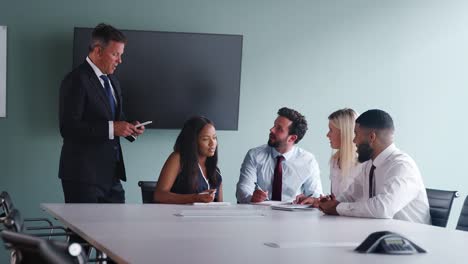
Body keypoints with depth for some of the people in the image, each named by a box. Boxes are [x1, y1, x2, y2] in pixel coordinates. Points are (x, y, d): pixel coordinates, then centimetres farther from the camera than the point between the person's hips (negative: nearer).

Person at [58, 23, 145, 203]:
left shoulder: (112, 81, 17)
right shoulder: (76, 80, -11)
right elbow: (68, 128, -19)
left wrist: (129, 128, 4)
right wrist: (111, 128, -23)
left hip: (111, 175, 8)